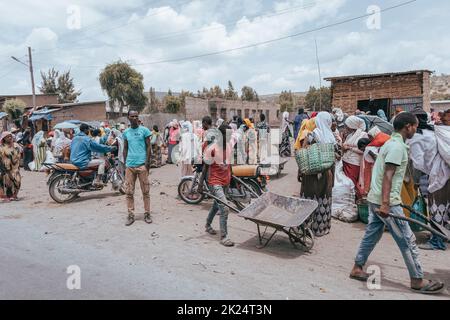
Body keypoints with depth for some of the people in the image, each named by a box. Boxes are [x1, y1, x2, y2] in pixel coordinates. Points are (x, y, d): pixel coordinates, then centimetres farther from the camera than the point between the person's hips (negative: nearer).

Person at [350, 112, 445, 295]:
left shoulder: (391, 143, 16)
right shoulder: (398, 146, -15)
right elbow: (387, 176, -23)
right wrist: (385, 203, -28)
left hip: (375, 200, 10)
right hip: (386, 202, -10)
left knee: (372, 235, 15)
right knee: (407, 240, 1)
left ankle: (357, 269, 22)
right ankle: (417, 280, 12)